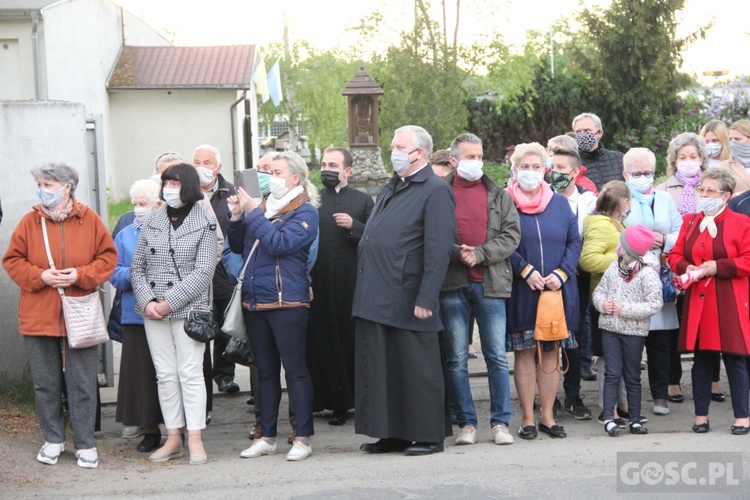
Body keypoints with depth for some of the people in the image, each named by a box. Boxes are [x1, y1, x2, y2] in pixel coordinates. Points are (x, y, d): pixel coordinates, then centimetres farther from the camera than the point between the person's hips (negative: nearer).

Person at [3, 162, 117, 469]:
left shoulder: (89, 220, 0)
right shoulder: (30, 222, 2)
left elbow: (107, 257, 2)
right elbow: (12, 260, 3)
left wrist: (80, 275, -13)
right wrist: (40, 276, -13)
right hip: (38, 316, 1)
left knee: (82, 384, 4)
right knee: (45, 383, 9)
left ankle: (85, 444, 14)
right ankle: (53, 440, 23)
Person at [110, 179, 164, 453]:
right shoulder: (125, 235, 14)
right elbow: (115, 275, 6)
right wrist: (135, 274, -13)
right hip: (136, 315, 3)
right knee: (141, 372, 2)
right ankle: (149, 428, 11)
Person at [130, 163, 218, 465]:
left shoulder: (205, 222, -2)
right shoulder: (152, 222, 10)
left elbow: (203, 272, -9)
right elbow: (137, 267, 10)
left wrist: (170, 302, -14)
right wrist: (147, 301, -6)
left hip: (189, 309, -4)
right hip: (153, 312, 4)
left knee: (190, 372, -4)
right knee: (165, 374, 6)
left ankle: (195, 439, 1)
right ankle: (173, 438, 12)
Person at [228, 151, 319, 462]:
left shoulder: (305, 212, -5)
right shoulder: (264, 208, 14)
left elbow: (280, 243, -19)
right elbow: (238, 247, 14)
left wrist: (253, 212, -17)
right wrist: (237, 217, -1)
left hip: (286, 301, -7)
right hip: (254, 301, 7)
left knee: (295, 369, -4)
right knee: (265, 371, 12)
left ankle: (303, 438, 1)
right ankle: (267, 437, 18)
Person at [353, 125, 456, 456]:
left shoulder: (435, 191, -9)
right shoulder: (390, 189, 18)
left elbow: (439, 250, -15)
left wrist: (426, 299, -20)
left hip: (408, 299, -8)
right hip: (377, 298, 8)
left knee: (417, 369, 0)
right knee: (381, 366, 11)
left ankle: (429, 436, 10)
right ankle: (391, 433, 19)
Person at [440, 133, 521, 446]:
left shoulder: (499, 196, 12)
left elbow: (511, 236, 3)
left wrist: (480, 254, -9)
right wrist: (457, 253, -15)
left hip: (490, 283, 1)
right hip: (452, 284, -1)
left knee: (497, 357, 2)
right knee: (456, 359, 2)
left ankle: (500, 422, 9)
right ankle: (467, 423, 10)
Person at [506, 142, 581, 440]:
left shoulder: (559, 203, 10)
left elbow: (575, 241, 7)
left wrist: (561, 273, -7)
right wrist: (525, 271, -15)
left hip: (557, 290, 3)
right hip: (521, 292, -3)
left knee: (551, 351, 5)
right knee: (525, 353, 0)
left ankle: (548, 416, 13)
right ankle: (528, 418, 7)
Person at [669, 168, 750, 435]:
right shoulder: (689, 222, 12)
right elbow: (675, 255, 14)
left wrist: (718, 266, -16)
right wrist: (686, 268, -7)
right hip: (697, 300, 4)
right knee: (701, 358, 6)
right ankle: (701, 415, 14)